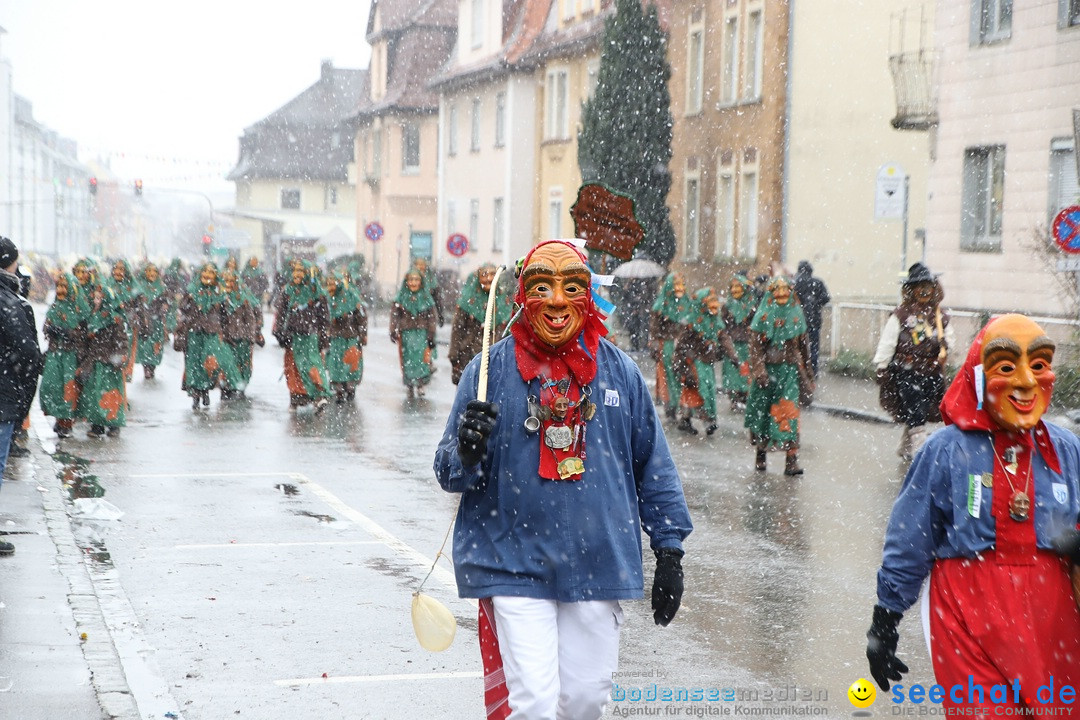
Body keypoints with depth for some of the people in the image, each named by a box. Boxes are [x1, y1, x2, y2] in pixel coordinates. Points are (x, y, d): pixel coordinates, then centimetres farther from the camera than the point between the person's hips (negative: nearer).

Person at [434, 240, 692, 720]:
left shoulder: (619, 370, 5)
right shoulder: (491, 369, -1)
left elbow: (653, 466, 12)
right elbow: (450, 474, 1)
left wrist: (669, 553, 10)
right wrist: (467, 450, -22)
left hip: (598, 567, 3)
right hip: (514, 566, -2)